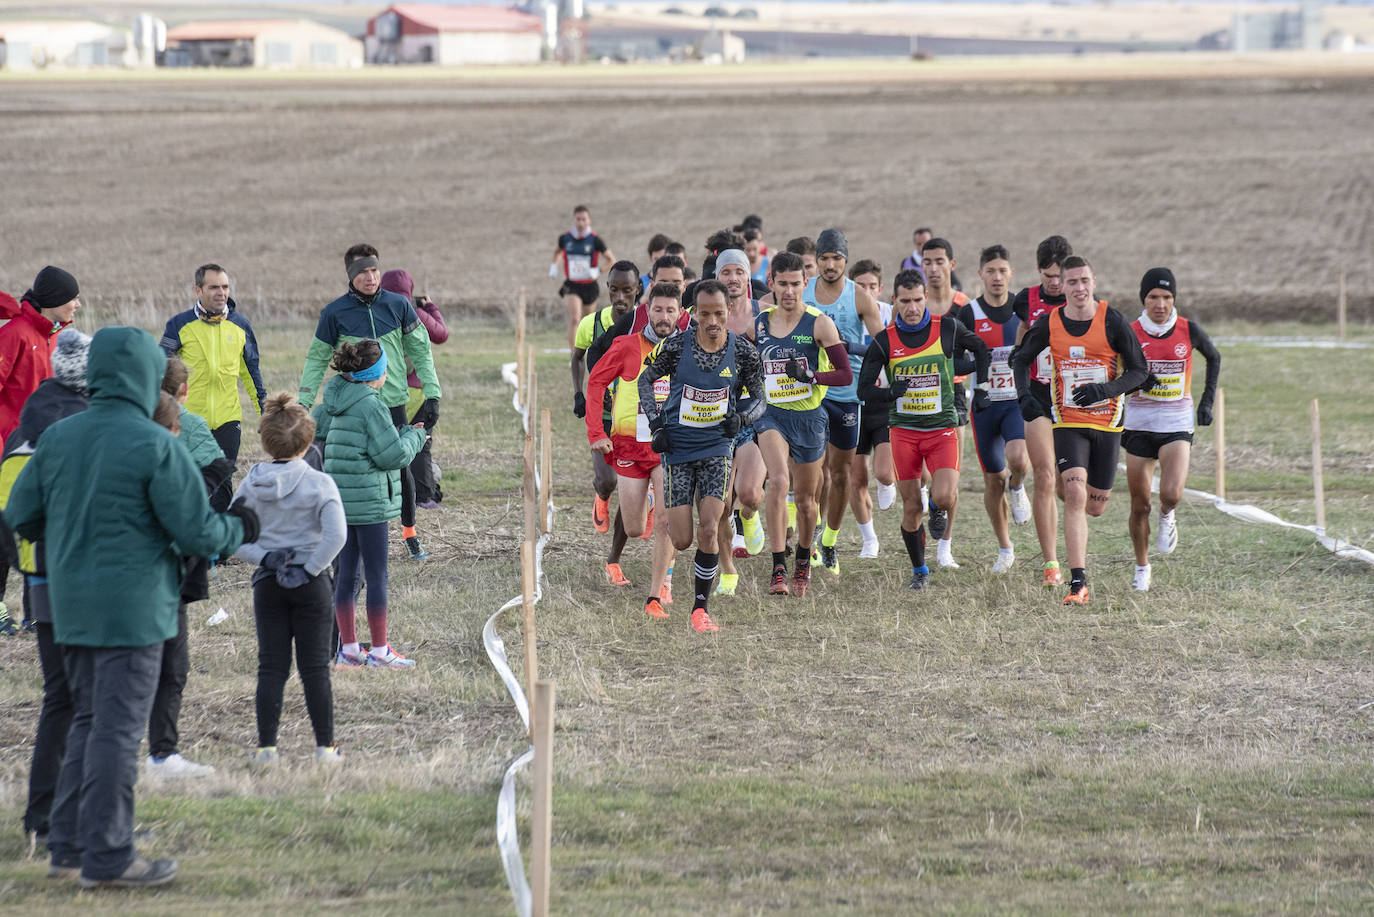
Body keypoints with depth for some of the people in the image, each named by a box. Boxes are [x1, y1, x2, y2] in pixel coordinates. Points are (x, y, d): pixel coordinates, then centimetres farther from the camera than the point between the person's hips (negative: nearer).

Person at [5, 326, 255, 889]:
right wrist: (238, 530, 8)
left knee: (90, 720, 17)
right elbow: (197, 531, -14)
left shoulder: (57, 438, 3)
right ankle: (106, 858, 2)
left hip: (71, 607, 6)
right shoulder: (154, 446, -15)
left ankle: (68, 847, 18)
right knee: (117, 727, -2)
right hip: (131, 609, -6)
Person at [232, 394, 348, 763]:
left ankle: (266, 746, 6)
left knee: (271, 667, 7)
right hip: (311, 585, -3)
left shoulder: (252, 483, 0)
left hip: (267, 583, 3)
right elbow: (336, 534, -21)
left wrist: (263, 557, -6)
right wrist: (311, 567, -12)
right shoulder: (319, 483, -10)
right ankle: (325, 746, 7)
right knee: (315, 667, 3)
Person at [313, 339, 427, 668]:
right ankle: (379, 651, 4)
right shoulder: (370, 406, -16)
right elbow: (393, 454, -18)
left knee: (347, 575, 12)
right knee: (377, 576, 0)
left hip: (340, 502, 8)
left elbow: (313, 431, 21)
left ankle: (349, 649, 16)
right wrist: (414, 436, 1)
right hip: (369, 502, -8)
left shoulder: (335, 401, 8)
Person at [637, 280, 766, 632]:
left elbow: (760, 398, 3)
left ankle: (700, 608, -1)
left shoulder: (743, 350, -6)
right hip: (677, 448, -1)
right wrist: (656, 424, -3)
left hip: (717, 447, 1)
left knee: (708, 531, -14)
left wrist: (741, 417, -18)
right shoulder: (675, 345, -10)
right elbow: (645, 380, 6)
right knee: (681, 541, -5)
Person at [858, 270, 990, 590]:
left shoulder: (947, 328, -3)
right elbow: (864, 390, -1)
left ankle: (939, 511, 18)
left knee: (944, 498, -19)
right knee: (912, 507, -1)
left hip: (942, 428, -1)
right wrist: (891, 392, -20)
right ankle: (919, 570, 18)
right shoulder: (884, 341, -3)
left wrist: (981, 386, 10)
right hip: (903, 430, 1)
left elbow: (980, 348, 17)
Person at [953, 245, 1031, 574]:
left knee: (1017, 458, -27)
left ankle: (1017, 487, 10)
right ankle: (1005, 549, 23)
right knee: (994, 479, 6)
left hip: (1020, 401, 0)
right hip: (984, 403, 0)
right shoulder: (967, 314, -5)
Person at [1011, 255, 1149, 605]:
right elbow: (1021, 358, 13)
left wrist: (1105, 389, -20)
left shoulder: (1113, 321, -9)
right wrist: (1025, 395, -5)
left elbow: (1139, 370, -4)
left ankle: (1077, 541, 47)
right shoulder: (1049, 323, -3)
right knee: (1075, 493, -19)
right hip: (1068, 422, 0)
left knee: (1095, 506, 8)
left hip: (1107, 423, 0)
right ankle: (1078, 583, -19)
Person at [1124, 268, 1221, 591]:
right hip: (1138, 423, 1)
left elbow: (1214, 358, 15)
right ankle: (1142, 567, 23)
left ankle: (1166, 517, 16)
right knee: (1140, 504, 3)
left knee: (1171, 494, -21)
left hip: (1177, 423, 0)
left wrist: (1207, 400, 8)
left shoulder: (1189, 330, -4)